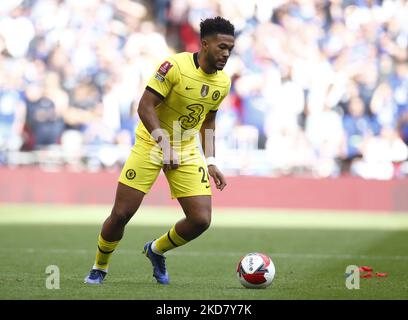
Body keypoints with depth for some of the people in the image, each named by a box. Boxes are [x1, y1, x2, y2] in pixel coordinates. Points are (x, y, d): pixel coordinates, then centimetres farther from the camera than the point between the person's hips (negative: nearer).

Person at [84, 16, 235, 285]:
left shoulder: (223, 82, -1)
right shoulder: (175, 66, -21)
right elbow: (145, 107, -22)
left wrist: (210, 162, 10)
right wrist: (165, 144, -31)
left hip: (188, 151, 5)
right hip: (151, 144, -5)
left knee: (201, 220, -8)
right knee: (121, 214, -6)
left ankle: (156, 251, 21)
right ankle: (100, 268, 20)